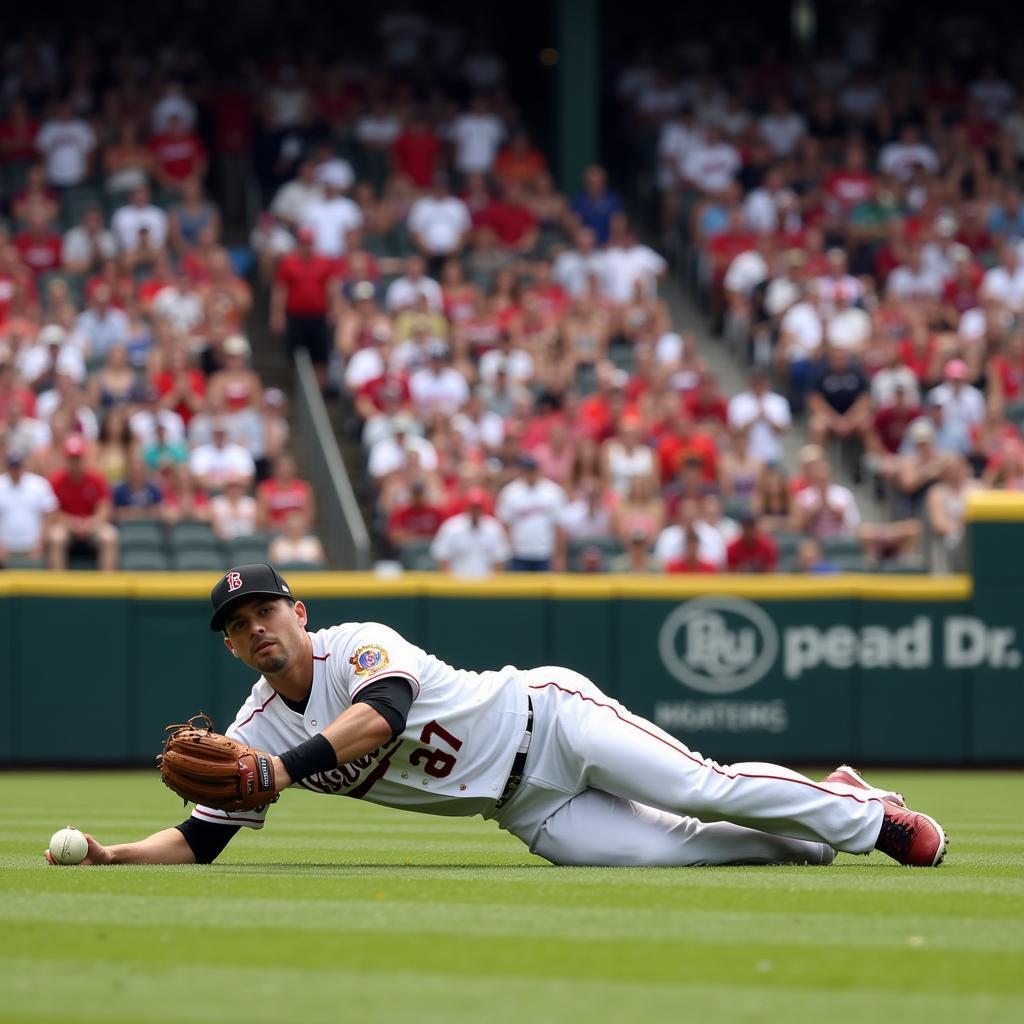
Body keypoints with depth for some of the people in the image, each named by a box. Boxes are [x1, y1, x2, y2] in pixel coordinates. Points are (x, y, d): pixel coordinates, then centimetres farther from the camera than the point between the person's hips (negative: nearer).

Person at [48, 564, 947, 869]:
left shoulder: (359, 647, -16)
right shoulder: (257, 733, 1)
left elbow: (382, 714, -38)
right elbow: (198, 841, -1)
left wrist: (286, 767, -45)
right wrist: (111, 856, -18)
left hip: (544, 718, -5)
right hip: (527, 814, 5)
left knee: (697, 790, -16)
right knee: (667, 851, -8)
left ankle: (862, 817, 5)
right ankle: (822, 826, 12)